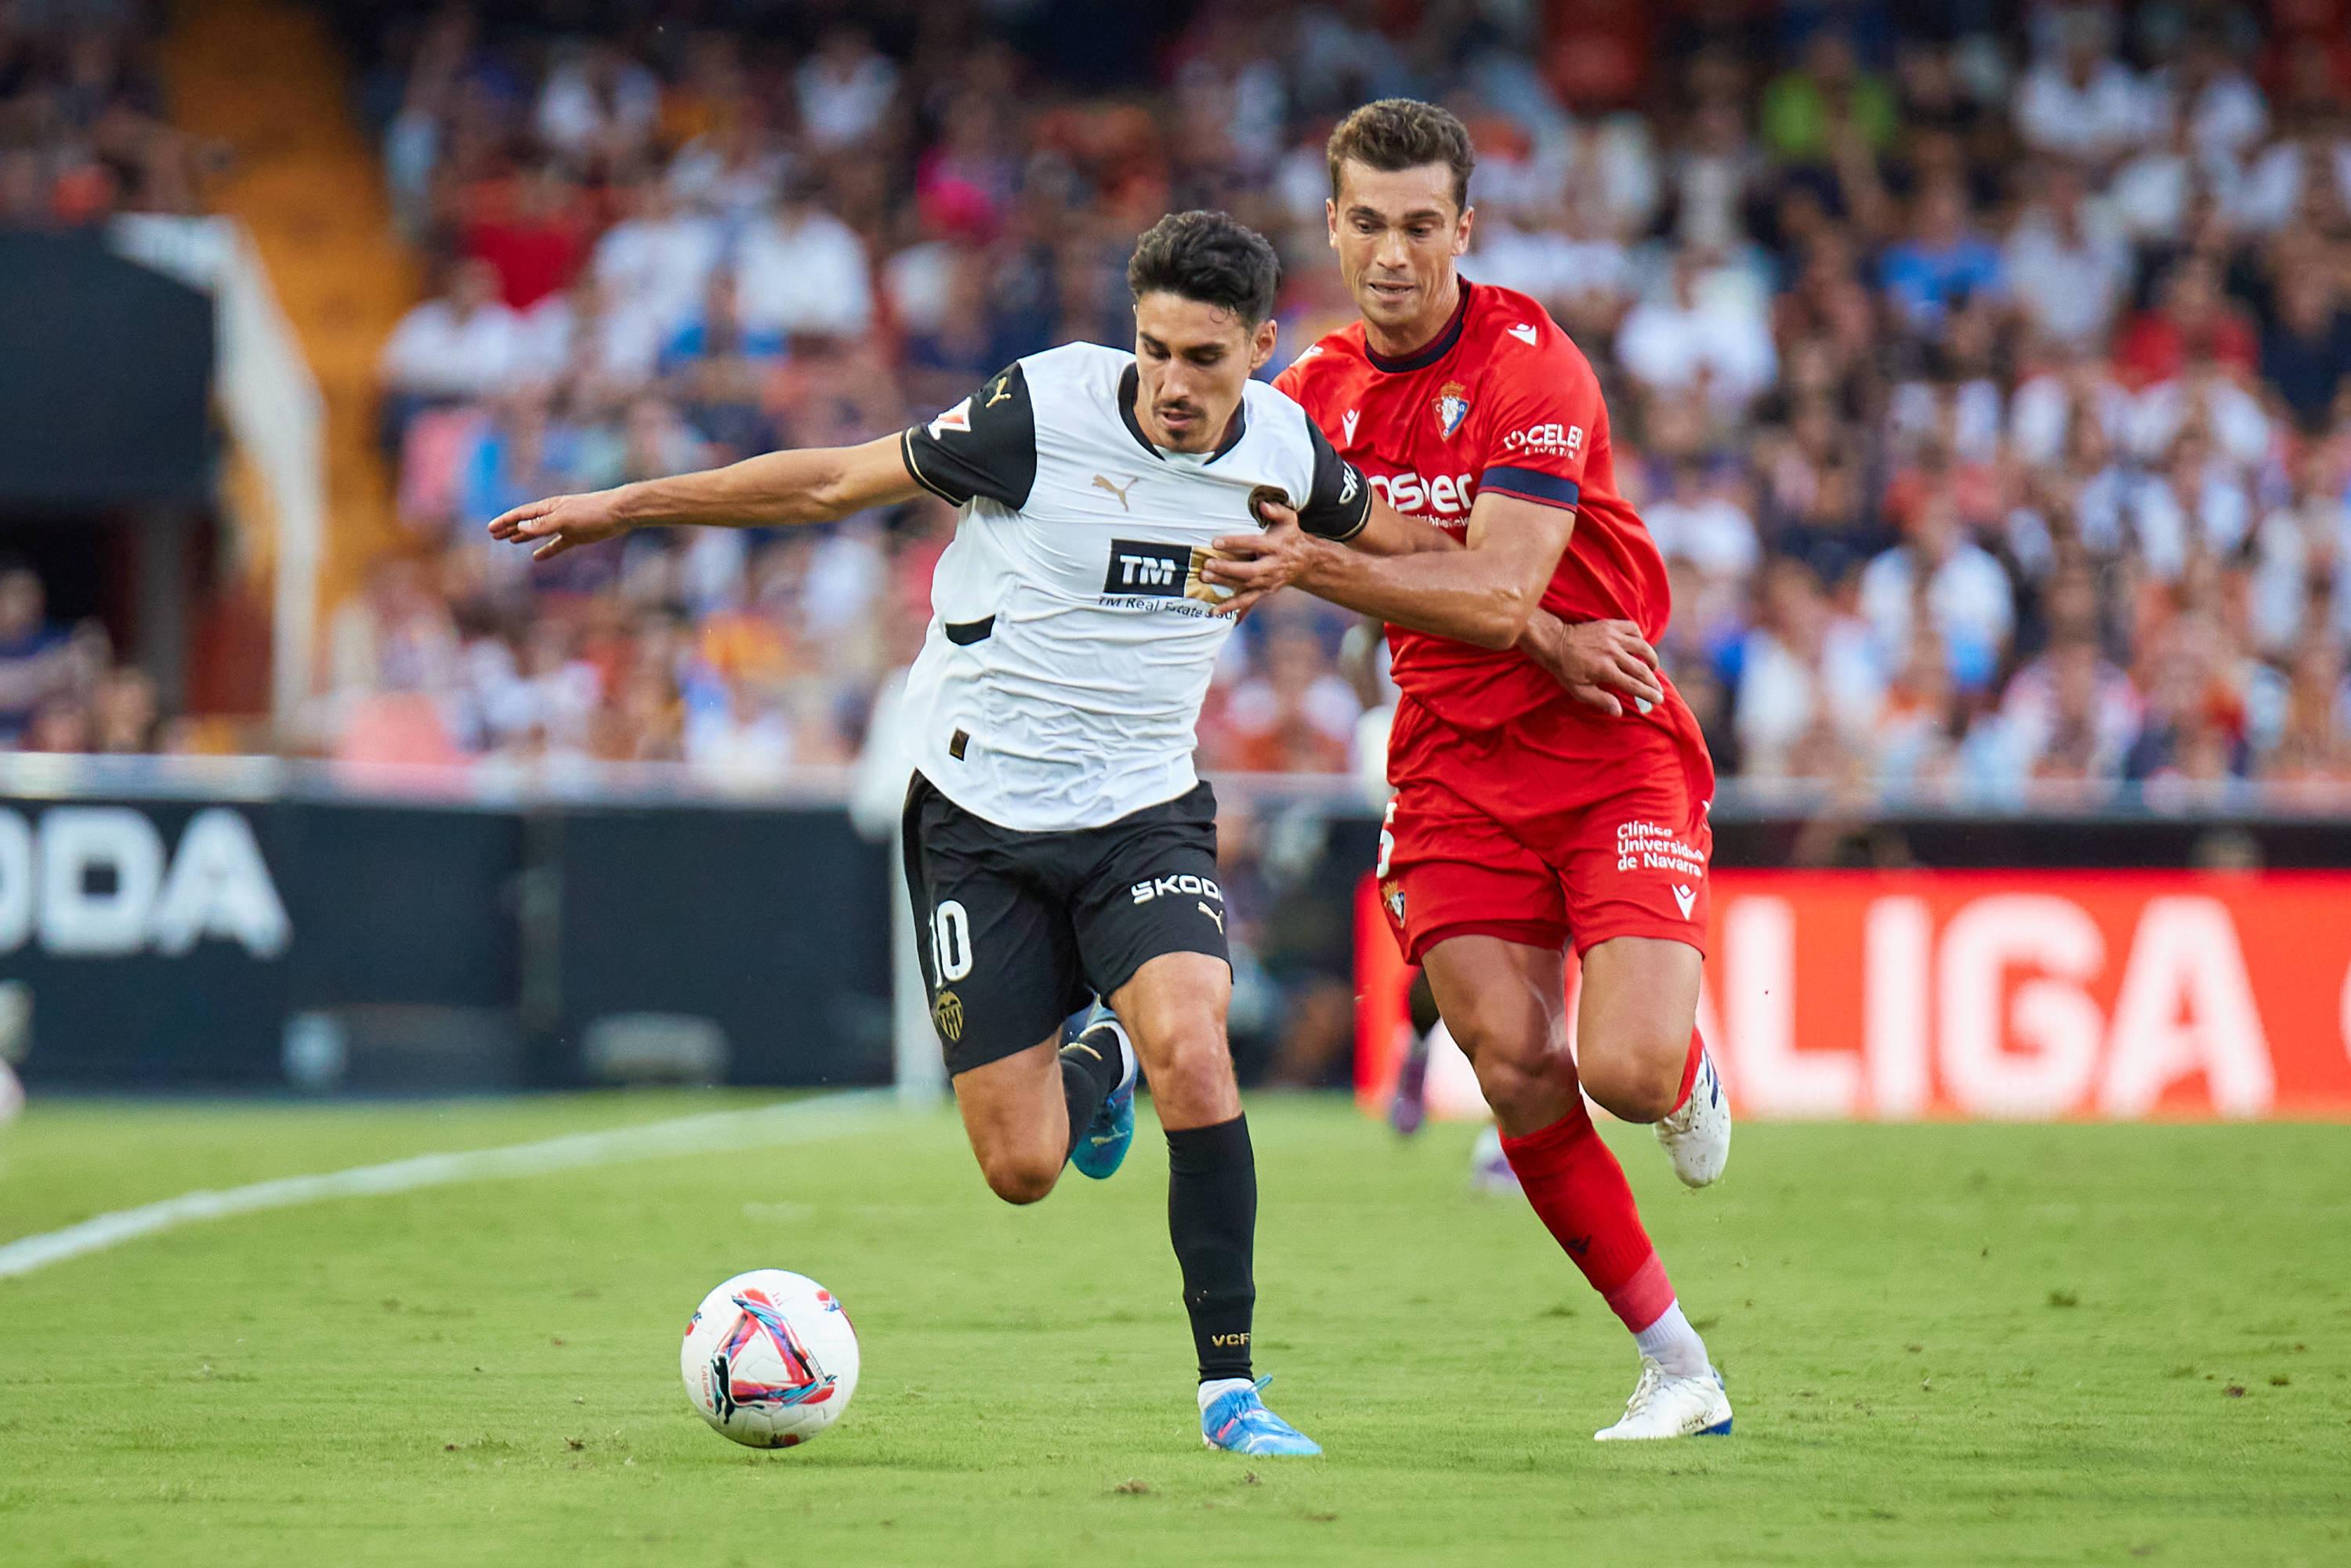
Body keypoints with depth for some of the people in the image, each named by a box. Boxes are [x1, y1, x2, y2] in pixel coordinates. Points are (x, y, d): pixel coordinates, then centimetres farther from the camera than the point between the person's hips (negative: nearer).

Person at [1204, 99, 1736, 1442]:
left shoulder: (1529, 367, -16)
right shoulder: (1317, 388, 4)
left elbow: (1499, 598, -25)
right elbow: (1246, 529, 19)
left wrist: (1316, 565, -34)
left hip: (1611, 742, -5)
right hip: (1453, 765, 5)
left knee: (1627, 1071, -19)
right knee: (1515, 1069, -10)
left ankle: (1691, 1067, 21)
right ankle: (1677, 1368, 2)